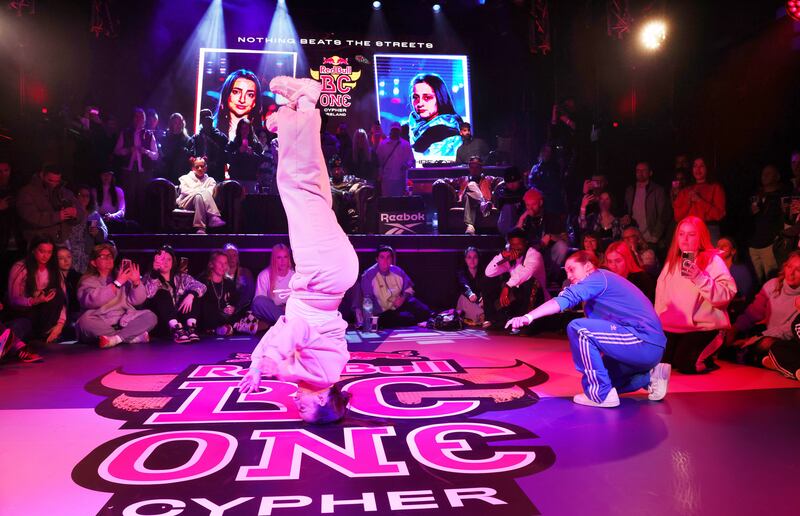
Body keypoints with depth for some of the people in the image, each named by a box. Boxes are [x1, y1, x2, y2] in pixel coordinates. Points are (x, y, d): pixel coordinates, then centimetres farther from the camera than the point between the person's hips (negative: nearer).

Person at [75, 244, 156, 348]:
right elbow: (93, 300, -16)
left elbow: (138, 300, 7)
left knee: (149, 316, -20)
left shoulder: (122, 276, 18)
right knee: (85, 322, -34)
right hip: (100, 325, -3)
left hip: (124, 322, 3)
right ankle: (134, 335, -33)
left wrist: (136, 282, -11)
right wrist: (117, 283, -20)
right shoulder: (88, 280, 7)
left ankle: (116, 338, -37)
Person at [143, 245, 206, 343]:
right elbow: (148, 294, -19)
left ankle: (191, 327, -34)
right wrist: (155, 271, -26)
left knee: (192, 294, -15)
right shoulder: (150, 278, 3)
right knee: (163, 293, -24)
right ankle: (176, 329, -43)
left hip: (181, 317, 2)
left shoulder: (181, 276, 11)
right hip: (161, 323, -2)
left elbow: (201, 286, -3)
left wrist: (191, 295, -24)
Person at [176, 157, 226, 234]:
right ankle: (213, 218, -47)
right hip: (186, 202, -1)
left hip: (204, 203, 1)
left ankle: (200, 227, -50)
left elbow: (210, 193, 1)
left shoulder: (210, 180, 21)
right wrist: (200, 191, -11)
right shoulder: (186, 178, 21)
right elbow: (184, 190, 1)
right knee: (199, 195, -34)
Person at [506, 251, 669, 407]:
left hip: (644, 342, -10)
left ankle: (601, 394, -14)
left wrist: (529, 317, -33)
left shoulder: (599, 276, -9)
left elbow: (566, 298, -25)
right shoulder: (596, 290, 21)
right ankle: (649, 377, 18)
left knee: (578, 328, -21)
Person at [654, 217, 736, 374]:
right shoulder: (671, 262, 12)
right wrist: (659, 321, 12)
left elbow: (727, 294, -19)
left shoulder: (713, 261, -7)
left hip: (703, 325, -5)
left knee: (684, 363, -22)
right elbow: (660, 295, 18)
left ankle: (705, 360, 11)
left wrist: (700, 278, -30)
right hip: (673, 325, 5)